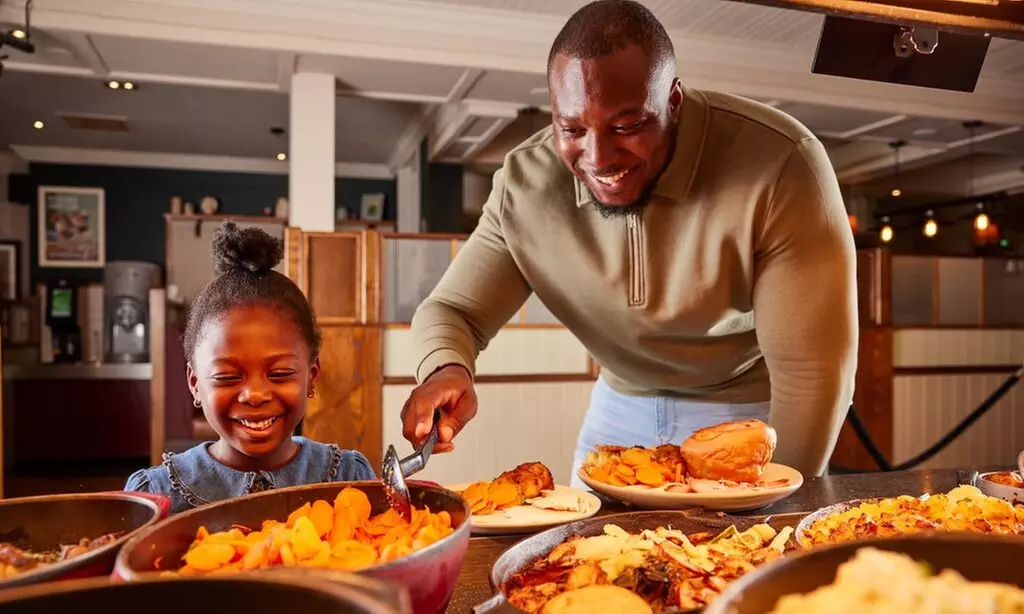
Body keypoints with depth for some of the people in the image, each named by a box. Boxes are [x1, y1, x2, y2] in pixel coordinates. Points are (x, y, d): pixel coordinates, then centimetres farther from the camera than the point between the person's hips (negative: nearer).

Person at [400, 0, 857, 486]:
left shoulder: (781, 165, -29)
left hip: (756, 413, -2)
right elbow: (451, 310, -10)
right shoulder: (523, 185, -18)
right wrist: (446, 371, -32)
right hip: (621, 409, 3)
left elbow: (811, 369, -24)